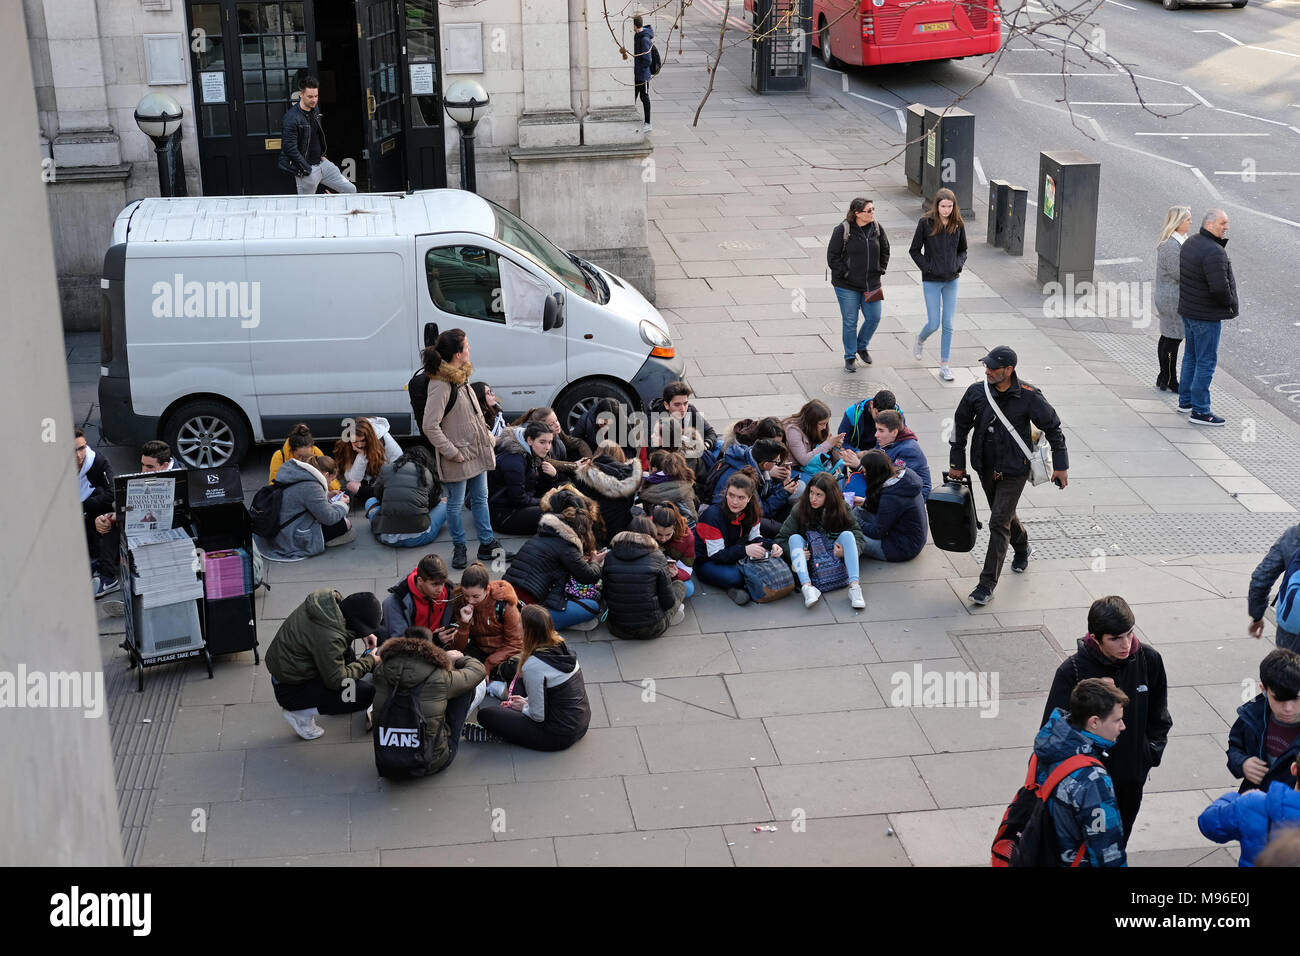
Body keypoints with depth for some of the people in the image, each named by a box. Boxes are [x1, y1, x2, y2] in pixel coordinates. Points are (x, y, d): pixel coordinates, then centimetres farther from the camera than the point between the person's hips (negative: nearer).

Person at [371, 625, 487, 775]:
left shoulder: (381, 671, -11)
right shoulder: (439, 679, -20)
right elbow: (479, 670, -2)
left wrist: (445, 658, 18)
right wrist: (460, 658, 20)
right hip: (432, 762, -5)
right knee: (480, 685, 8)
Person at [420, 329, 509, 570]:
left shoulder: (461, 377, 7)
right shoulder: (440, 385, -22)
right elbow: (430, 426, -24)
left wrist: (486, 435, 12)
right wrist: (453, 452, -21)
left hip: (477, 451, 9)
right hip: (459, 459, -9)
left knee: (481, 498, 17)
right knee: (456, 504, 7)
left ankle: (488, 544, 28)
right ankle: (459, 548, 21)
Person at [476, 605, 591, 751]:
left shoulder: (533, 665, -27)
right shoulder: (561, 645, -3)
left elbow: (539, 715, -19)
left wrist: (524, 708, 2)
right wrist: (526, 701, 13)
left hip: (561, 736, -8)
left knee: (485, 714, -4)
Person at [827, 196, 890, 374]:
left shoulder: (877, 229, 0)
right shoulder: (842, 230, -14)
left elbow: (885, 251, 13)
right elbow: (832, 257, -10)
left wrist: (879, 271, 3)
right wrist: (846, 275, -14)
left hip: (871, 284, 4)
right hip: (847, 286, -4)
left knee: (873, 318, 7)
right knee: (850, 322, 4)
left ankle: (862, 346, 35)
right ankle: (850, 357, 20)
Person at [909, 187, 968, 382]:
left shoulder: (958, 225, 1)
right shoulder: (925, 223, -9)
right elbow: (914, 251, -3)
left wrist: (959, 266, -4)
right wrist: (928, 268, -11)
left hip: (951, 280, 3)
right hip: (931, 281, -3)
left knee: (948, 325, 3)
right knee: (933, 324, -2)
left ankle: (944, 366, 12)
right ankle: (920, 341, 33)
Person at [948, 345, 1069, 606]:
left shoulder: (1029, 397, -17)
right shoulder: (977, 392, -8)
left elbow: (1053, 427, -4)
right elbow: (960, 425, 6)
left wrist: (1060, 466, -3)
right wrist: (957, 463, 10)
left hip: (1013, 470, -4)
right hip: (986, 467, 5)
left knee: (999, 523, -11)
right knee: (1005, 515, 22)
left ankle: (987, 584, -7)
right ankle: (1022, 548, 53)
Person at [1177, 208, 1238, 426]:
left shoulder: (1190, 242, 5)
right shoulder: (1213, 252, -25)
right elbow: (1220, 287, -29)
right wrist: (1231, 304, -12)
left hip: (1188, 309, 10)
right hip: (1207, 315, -10)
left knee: (1191, 356, 21)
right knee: (1206, 361, -2)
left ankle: (1185, 401, 31)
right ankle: (1200, 411, 1)